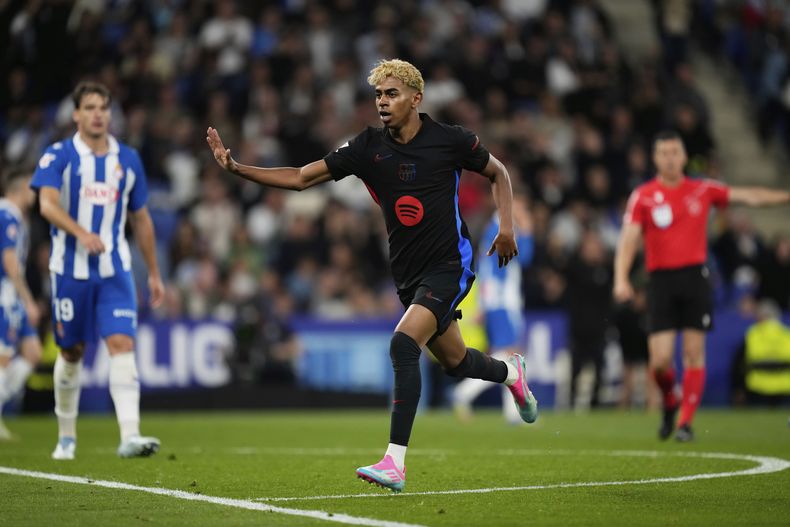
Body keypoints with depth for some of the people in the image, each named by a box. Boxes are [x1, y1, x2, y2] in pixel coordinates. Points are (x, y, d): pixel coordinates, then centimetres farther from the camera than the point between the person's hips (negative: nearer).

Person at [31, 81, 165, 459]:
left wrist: (154, 273, 16)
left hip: (114, 271, 2)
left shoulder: (128, 159, 7)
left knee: (122, 345, -14)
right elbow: (47, 204, -20)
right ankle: (67, 436, 27)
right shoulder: (58, 156, -4)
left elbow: (140, 219, 16)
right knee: (71, 352, 9)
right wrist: (81, 232, -38)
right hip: (70, 269, -2)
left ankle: (129, 436, -23)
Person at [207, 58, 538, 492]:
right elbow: (300, 178, -4)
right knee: (453, 361, 19)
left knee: (403, 344, -25)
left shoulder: (450, 140, -10)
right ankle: (510, 372, 55)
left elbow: (498, 173, 8)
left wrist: (506, 226, -6)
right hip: (407, 273, 5)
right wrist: (235, 167, -14)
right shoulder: (368, 147, -2)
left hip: (448, 266, -5)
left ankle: (394, 463, -26)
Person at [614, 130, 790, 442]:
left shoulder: (703, 190, 8)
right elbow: (628, 239, -4)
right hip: (661, 280, -1)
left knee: (694, 354, -3)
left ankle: (686, 422, 6)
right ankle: (669, 403, 22)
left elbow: (749, 196, 12)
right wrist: (621, 279, -17)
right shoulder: (643, 196, 2)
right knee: (660, 360, -8)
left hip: (695, 276, 1)